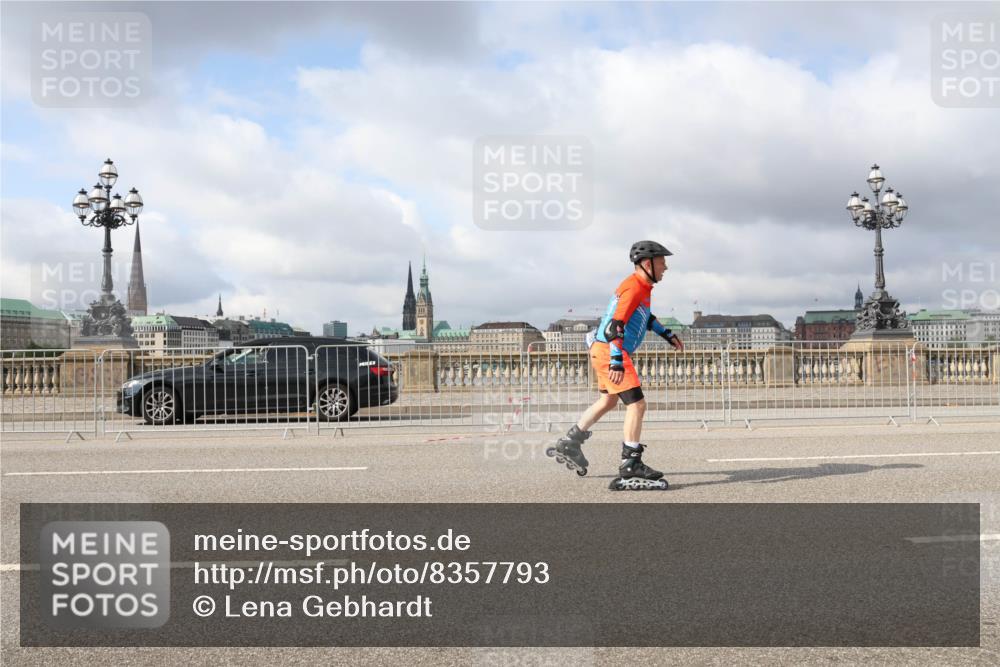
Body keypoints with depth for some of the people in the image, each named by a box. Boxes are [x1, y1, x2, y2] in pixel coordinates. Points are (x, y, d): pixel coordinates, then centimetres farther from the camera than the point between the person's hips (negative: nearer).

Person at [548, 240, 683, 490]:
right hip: (609, 352, -11)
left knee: (608, 401, 25)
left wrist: (668, 335, 32)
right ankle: (630, 467, -11)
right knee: (636, 404, -12)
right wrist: (617, 363, -33)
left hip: (605, 351, 11)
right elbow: (616, 325, -27)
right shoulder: (633, 288, -18)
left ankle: (568, 444, 36)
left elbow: (646, 317, 32)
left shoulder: (642, 287, 13)